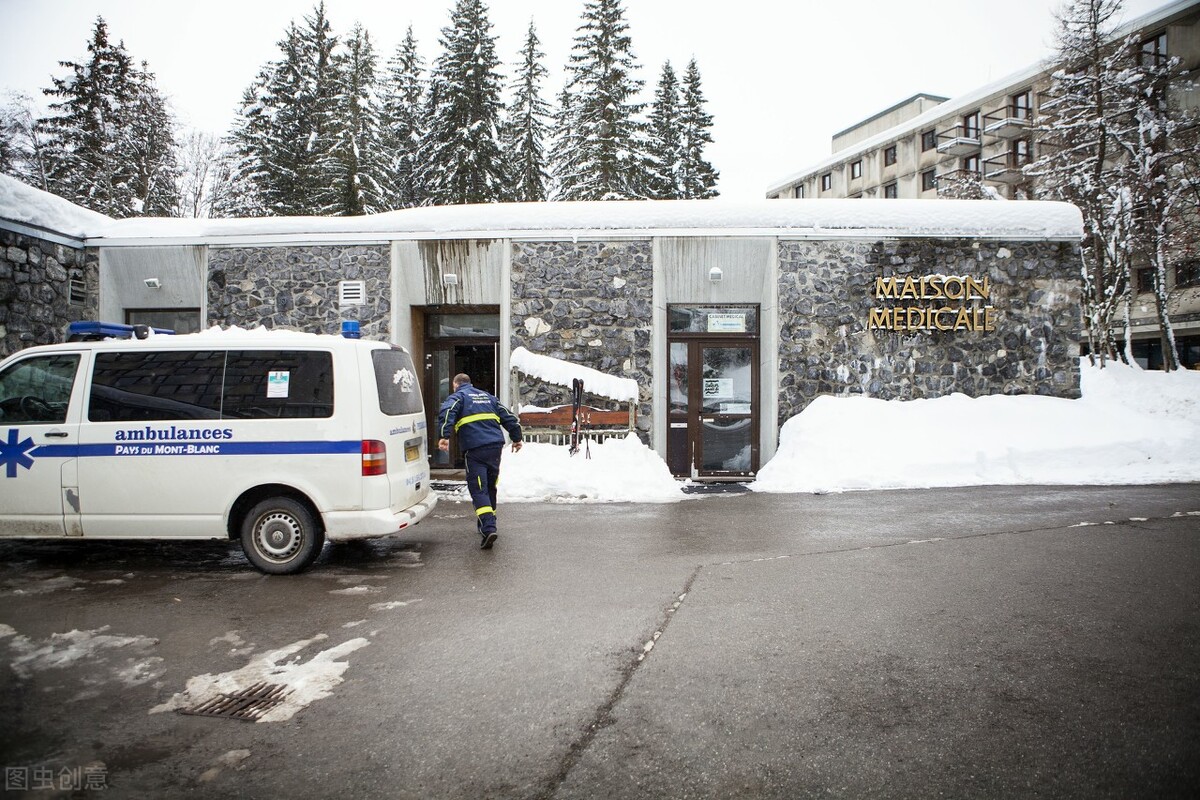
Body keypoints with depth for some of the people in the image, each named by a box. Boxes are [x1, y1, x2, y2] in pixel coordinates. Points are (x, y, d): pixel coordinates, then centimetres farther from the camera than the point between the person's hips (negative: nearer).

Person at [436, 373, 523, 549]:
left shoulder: (458, 396, 8)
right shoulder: (487, 396, 26)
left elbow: (447, 412, -15)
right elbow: (508, 417, 24)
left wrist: (444, 436, -24)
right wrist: (516, 438, 30)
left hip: (475, 449, -5)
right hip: (496, 445, 6)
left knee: (478, 490, -7)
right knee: (490, 487, 19)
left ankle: (488, 529, -22)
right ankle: (488, 523, 31)